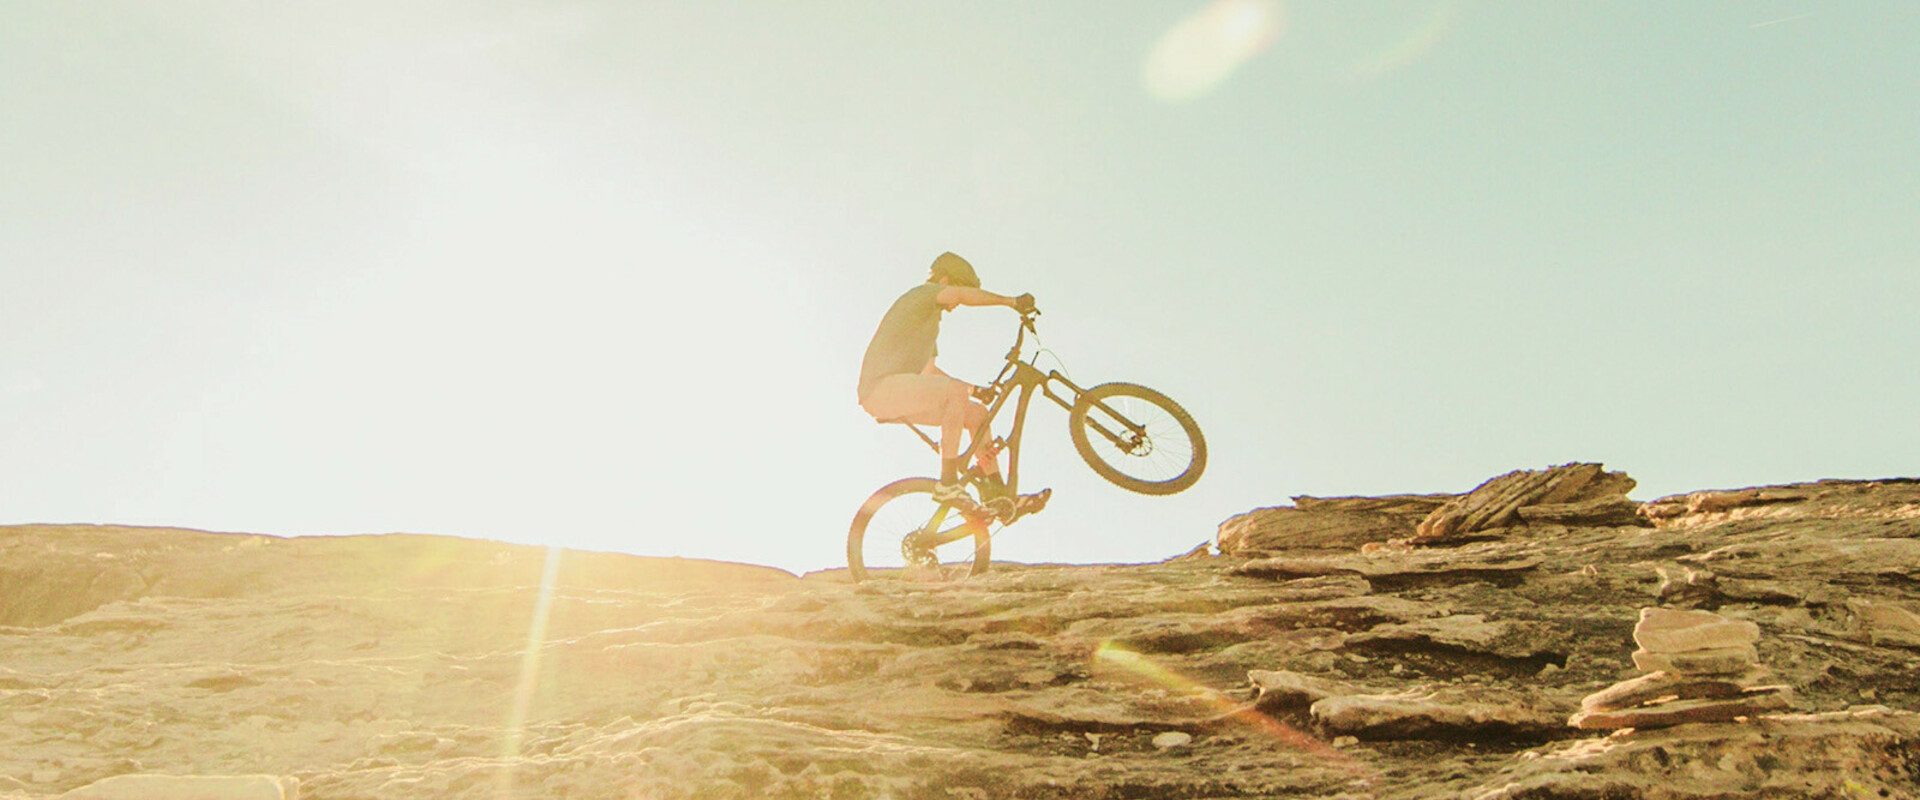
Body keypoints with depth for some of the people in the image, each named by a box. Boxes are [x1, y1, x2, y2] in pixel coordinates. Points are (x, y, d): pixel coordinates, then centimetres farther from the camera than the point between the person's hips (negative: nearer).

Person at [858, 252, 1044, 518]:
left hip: (896, 394, 10)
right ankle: (948, 484, -31)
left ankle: (998, 493, 0)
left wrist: (975, 389, 25)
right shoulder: (922, 294, -1)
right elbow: (965, 294, -21)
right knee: (956, 391, -30)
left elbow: (928, 371, 32)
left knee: (977, 413, 5)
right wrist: (1012, 302, -17)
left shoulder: (929, 318, 29)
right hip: (883, 385, -10)